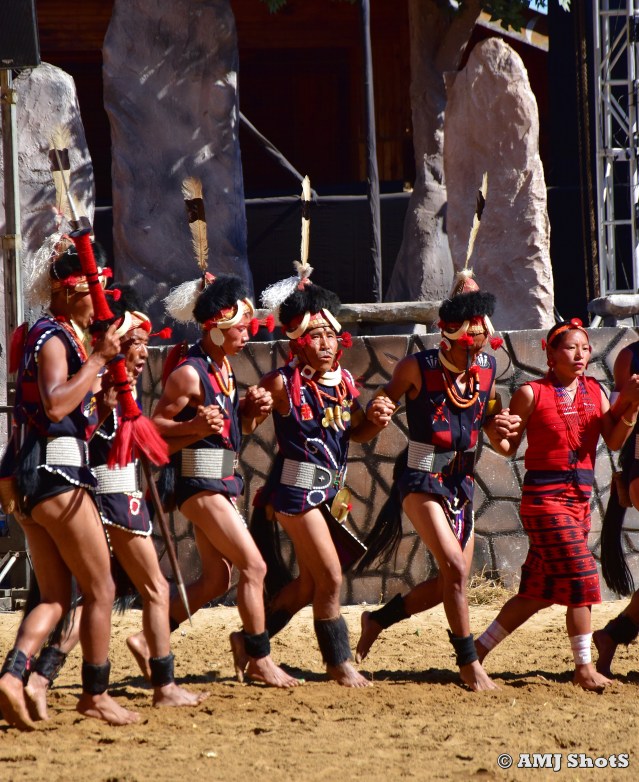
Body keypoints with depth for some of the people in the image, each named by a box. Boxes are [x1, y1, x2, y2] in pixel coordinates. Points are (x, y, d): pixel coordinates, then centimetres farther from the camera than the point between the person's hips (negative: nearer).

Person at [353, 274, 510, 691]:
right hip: (422, 478, -6)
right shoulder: (418, 367, -14)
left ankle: (378, 618, 28)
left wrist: (499, 425, -6)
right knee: (454, 567, -18)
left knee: (452, 581, 8)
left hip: (461, 480, 6)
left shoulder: (487, 367, 1)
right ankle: (470, 664, -8)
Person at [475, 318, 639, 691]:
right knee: (580, 577, -11)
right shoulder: (532, 393, -5)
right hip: (545, 494, -6)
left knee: (541, 589, 8)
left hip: (580, 496, 6)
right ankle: (584, 666, -3)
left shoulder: (595, 391, 9)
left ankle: (481, 646, 20)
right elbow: (509, 446, -2)